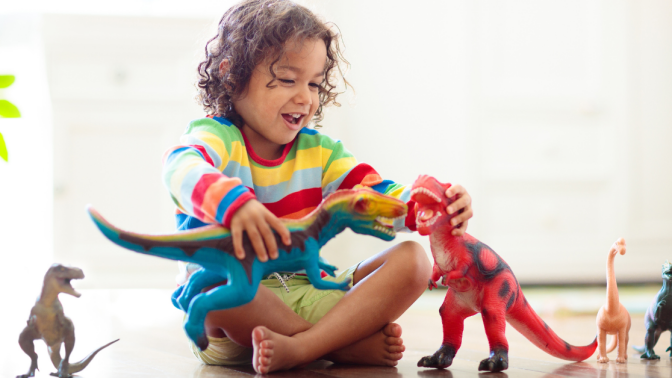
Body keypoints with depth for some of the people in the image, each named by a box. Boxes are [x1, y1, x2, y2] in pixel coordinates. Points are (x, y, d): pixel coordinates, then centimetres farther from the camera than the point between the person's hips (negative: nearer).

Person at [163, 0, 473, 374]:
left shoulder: (319, 151, 14)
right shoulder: (216, 137, -5)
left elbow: (378, 196, 3)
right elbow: (182, 169, -30)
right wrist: (235, 203, -54)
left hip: (309, 296, 6)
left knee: (412, 260, -11)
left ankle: (298, 348, -32)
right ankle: (351, 343, -26)